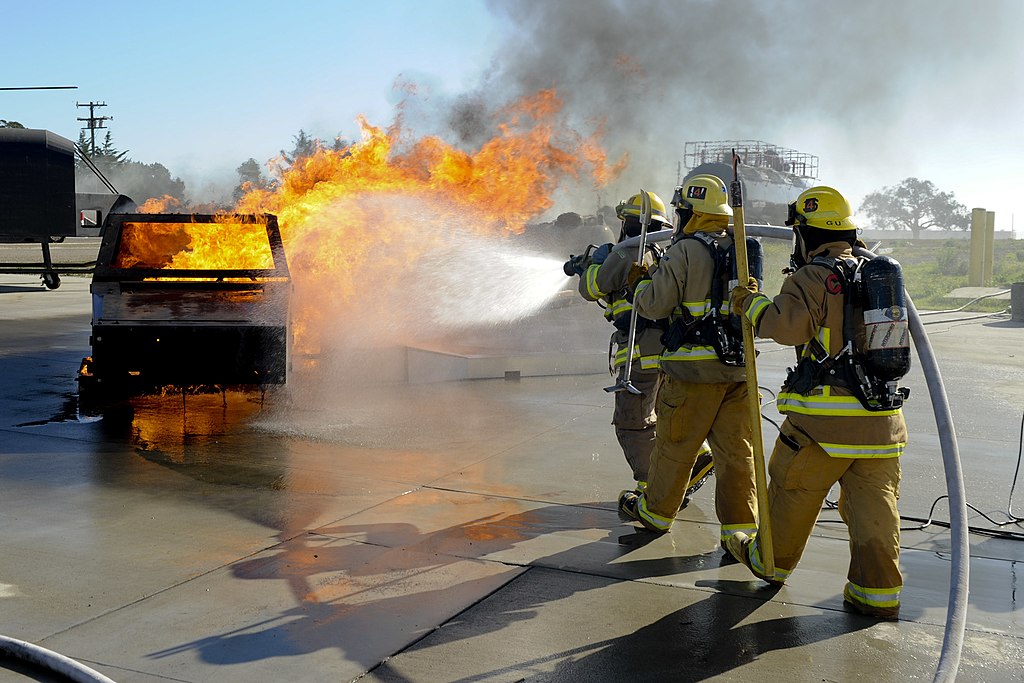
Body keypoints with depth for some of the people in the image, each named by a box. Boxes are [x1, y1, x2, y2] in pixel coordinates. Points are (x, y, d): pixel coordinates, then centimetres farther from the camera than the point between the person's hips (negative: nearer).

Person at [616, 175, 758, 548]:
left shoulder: (685, 251, -11)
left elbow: (654, 304, -12)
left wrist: (639, 284, 8)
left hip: (694, 369, -5)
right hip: (739, 367, 6)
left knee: (674, 443, 10)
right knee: (735, 447, 7)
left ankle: (655, 511, 27)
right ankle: (740, 527, 6)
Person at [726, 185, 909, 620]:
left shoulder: (814, 278, -10)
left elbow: (787, 324, -22)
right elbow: (901, 344, 23)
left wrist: (750, 303, -8)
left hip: (825, 419, -6)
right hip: (882, 417, 6)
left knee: (793, 491, 12)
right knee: (873, 503, 8)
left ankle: (770, 561, 29)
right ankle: (878, 592, 9)